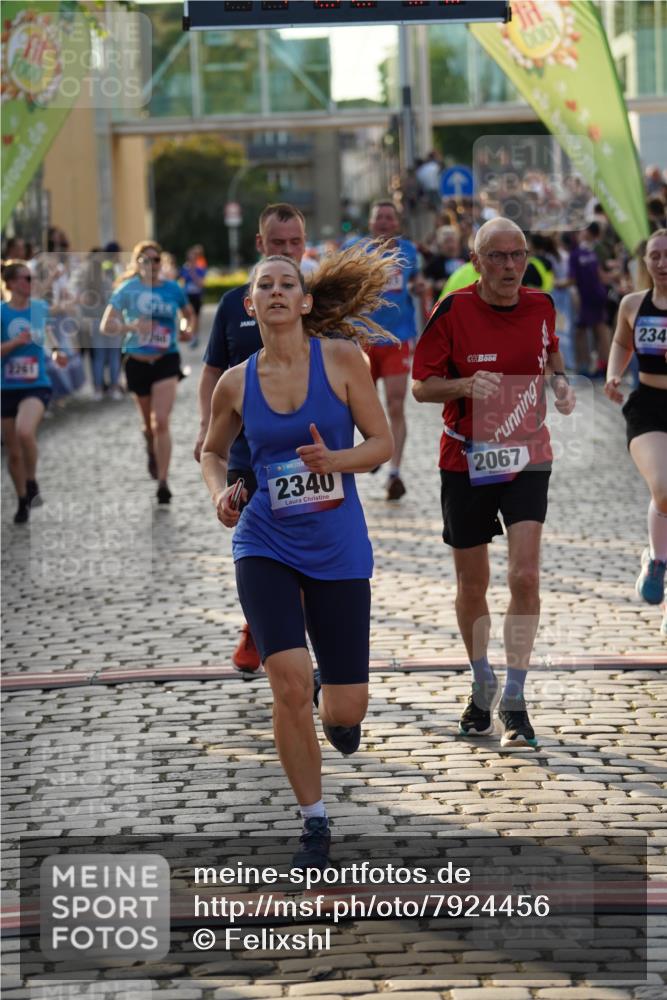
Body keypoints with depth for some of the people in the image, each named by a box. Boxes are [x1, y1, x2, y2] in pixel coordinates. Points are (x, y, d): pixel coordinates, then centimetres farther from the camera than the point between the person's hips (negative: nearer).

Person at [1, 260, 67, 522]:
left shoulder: (41, 308, 3)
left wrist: (57, 352, 7)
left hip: (37, 386, 0)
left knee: (24, 431, -29)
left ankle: (32, 483, -6)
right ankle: (23, 501, 29)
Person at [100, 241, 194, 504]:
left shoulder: (173, 289, 0)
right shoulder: (127, 290, -5)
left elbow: (188, 313, 19)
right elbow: (106, 326, -9)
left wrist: (187, 329, -2)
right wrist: (130, 326, -27)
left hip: (166, 361, -1)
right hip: (137, 362, 1)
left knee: (161, 422, -14)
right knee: (149, 423, 15)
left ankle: (163, 482, -12)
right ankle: (152, 451, 50)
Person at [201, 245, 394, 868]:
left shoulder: (341, 359, -5)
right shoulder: (236, 384, 1)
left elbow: (382, 443, -1)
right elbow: (212, 450, 18)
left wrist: (334, 460, -20)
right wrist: (220, 492, -3)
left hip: (337, 547, 0)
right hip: (265, 544, 0)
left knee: (345, 711, 1)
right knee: (290, 682, -17)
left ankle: (332, 708, 42)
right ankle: (314, 822, 2)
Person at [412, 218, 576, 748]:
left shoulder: (541, 306, -1)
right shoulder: (454, 310, -10)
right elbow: (421, 386, -6)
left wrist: (560, 380, 2)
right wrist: (466, 385, -25)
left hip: (527, 457, 1)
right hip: (466, 461, -1)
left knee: (525, 576, -13)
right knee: (472, 585, 8)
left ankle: (514, 701, -4)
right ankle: (482, 687, 31)